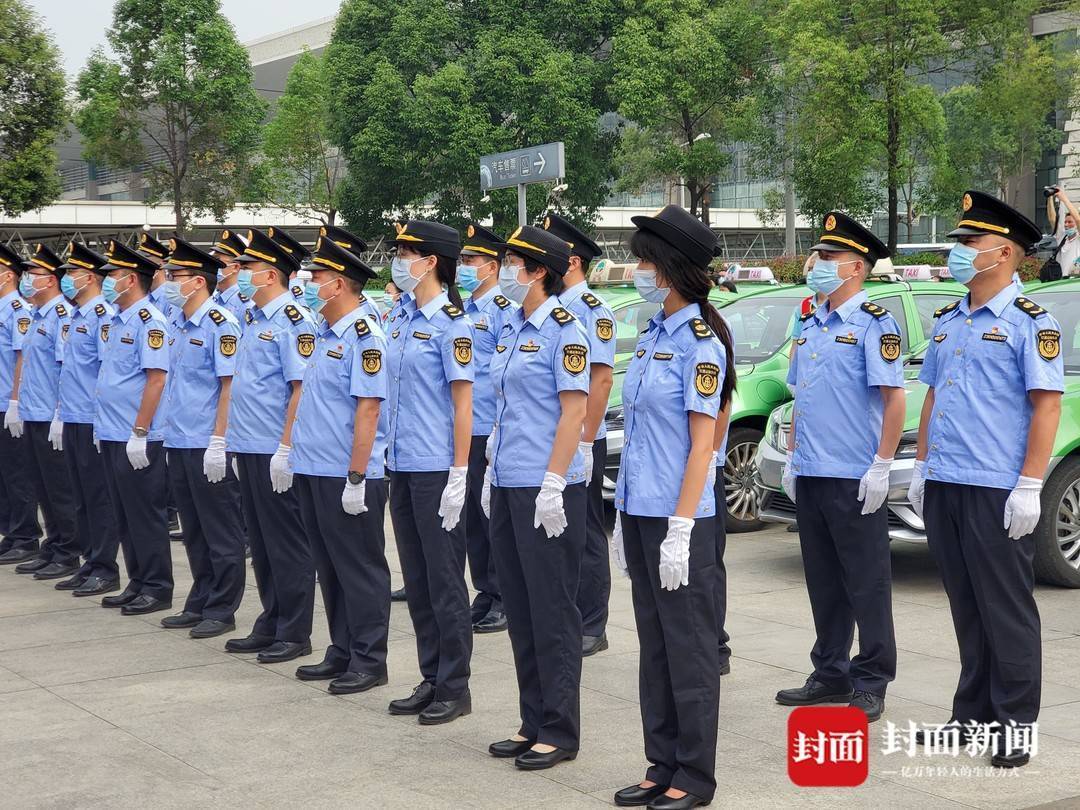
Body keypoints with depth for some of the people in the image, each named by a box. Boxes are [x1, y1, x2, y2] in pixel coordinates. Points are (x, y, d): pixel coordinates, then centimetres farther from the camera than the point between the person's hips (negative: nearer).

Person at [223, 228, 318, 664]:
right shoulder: (253, 320, 14)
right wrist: (230, 436, 19)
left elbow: (301, 390, -18)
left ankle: (295, 633, 8)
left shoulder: (293, 323, -13)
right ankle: (270, 625, 24)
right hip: (249, 448, 9)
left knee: (287, 542, 0)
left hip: (275, 452, -9)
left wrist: (286, 448, -21)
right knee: (260, 542, 14)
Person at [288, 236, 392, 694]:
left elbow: (368, 408, -19)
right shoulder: (325, 334, 13)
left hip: (346, 477, -9)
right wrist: (293, 450, 18)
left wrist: (356, 477, -22)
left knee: (360, 570, 1)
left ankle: (369, 661, 9)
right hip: (313, 470, 9)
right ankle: (342, 652, 25)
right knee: (330, 568, 15)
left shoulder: (364, 337, -15)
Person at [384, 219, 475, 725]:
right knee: (416, 577, 13)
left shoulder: (450, 322, -12)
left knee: (444, 578, 0)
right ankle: (431, 679, 22)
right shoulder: (402, 318, 12)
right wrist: (391, 456, 15)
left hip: (435, 468, -8)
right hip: (402, 465, 8)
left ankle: (454, 688, 10)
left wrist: (459, 475, -16)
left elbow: (462, 402, -13)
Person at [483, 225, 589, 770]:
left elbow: (574, 409, -16)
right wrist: (494, 471, 17)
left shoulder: (563, 330, -11)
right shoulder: (511, 329, 14)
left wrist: (553, 484, -20)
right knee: (520, 609, 13)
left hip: (545, 490, -9)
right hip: (507, 486, 9)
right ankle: (533, 723, 22)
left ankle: (559, 731, 7)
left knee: (552, 610, -2)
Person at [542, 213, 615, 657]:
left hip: (578, 441, -8)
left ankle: (592, 629, 8)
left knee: (585, 534, 0)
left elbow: (601, 379, -17)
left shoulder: (592, 310, -11)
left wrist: (585, 443, -20)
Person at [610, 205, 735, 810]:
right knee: (655, 644, 14)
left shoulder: (700, 342, -12)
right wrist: (626, 517, 15)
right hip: (639, 510, 8)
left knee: (688, 647, 1)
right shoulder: (651, 336, 12)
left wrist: (680, 528, -19)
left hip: (679, 517, -8)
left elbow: (702, 442, -15)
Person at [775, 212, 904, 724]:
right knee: (823, 581, 14)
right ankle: (830, 675, 24)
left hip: (854, 479, -8)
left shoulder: (873, 324, -8)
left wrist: (881, 466, -17)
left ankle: (871, 684, 9)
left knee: (866, 583, 1)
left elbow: (894, 398, -13)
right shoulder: (810, 325, 15)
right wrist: (791, 456, 16)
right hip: (810, 476, 8)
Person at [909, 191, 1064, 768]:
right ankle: (972, 714, 23)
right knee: (966, 609, 14)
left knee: (1006, 612, 0)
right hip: (943, 488, 7)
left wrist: (1029, 487, -17)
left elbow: (1047, 405, -12)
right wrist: (921, 468, 16)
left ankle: (1015, 726, 9)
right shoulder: (948, 322, 15)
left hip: (996, 493, -7)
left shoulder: (1029, 323, -7)